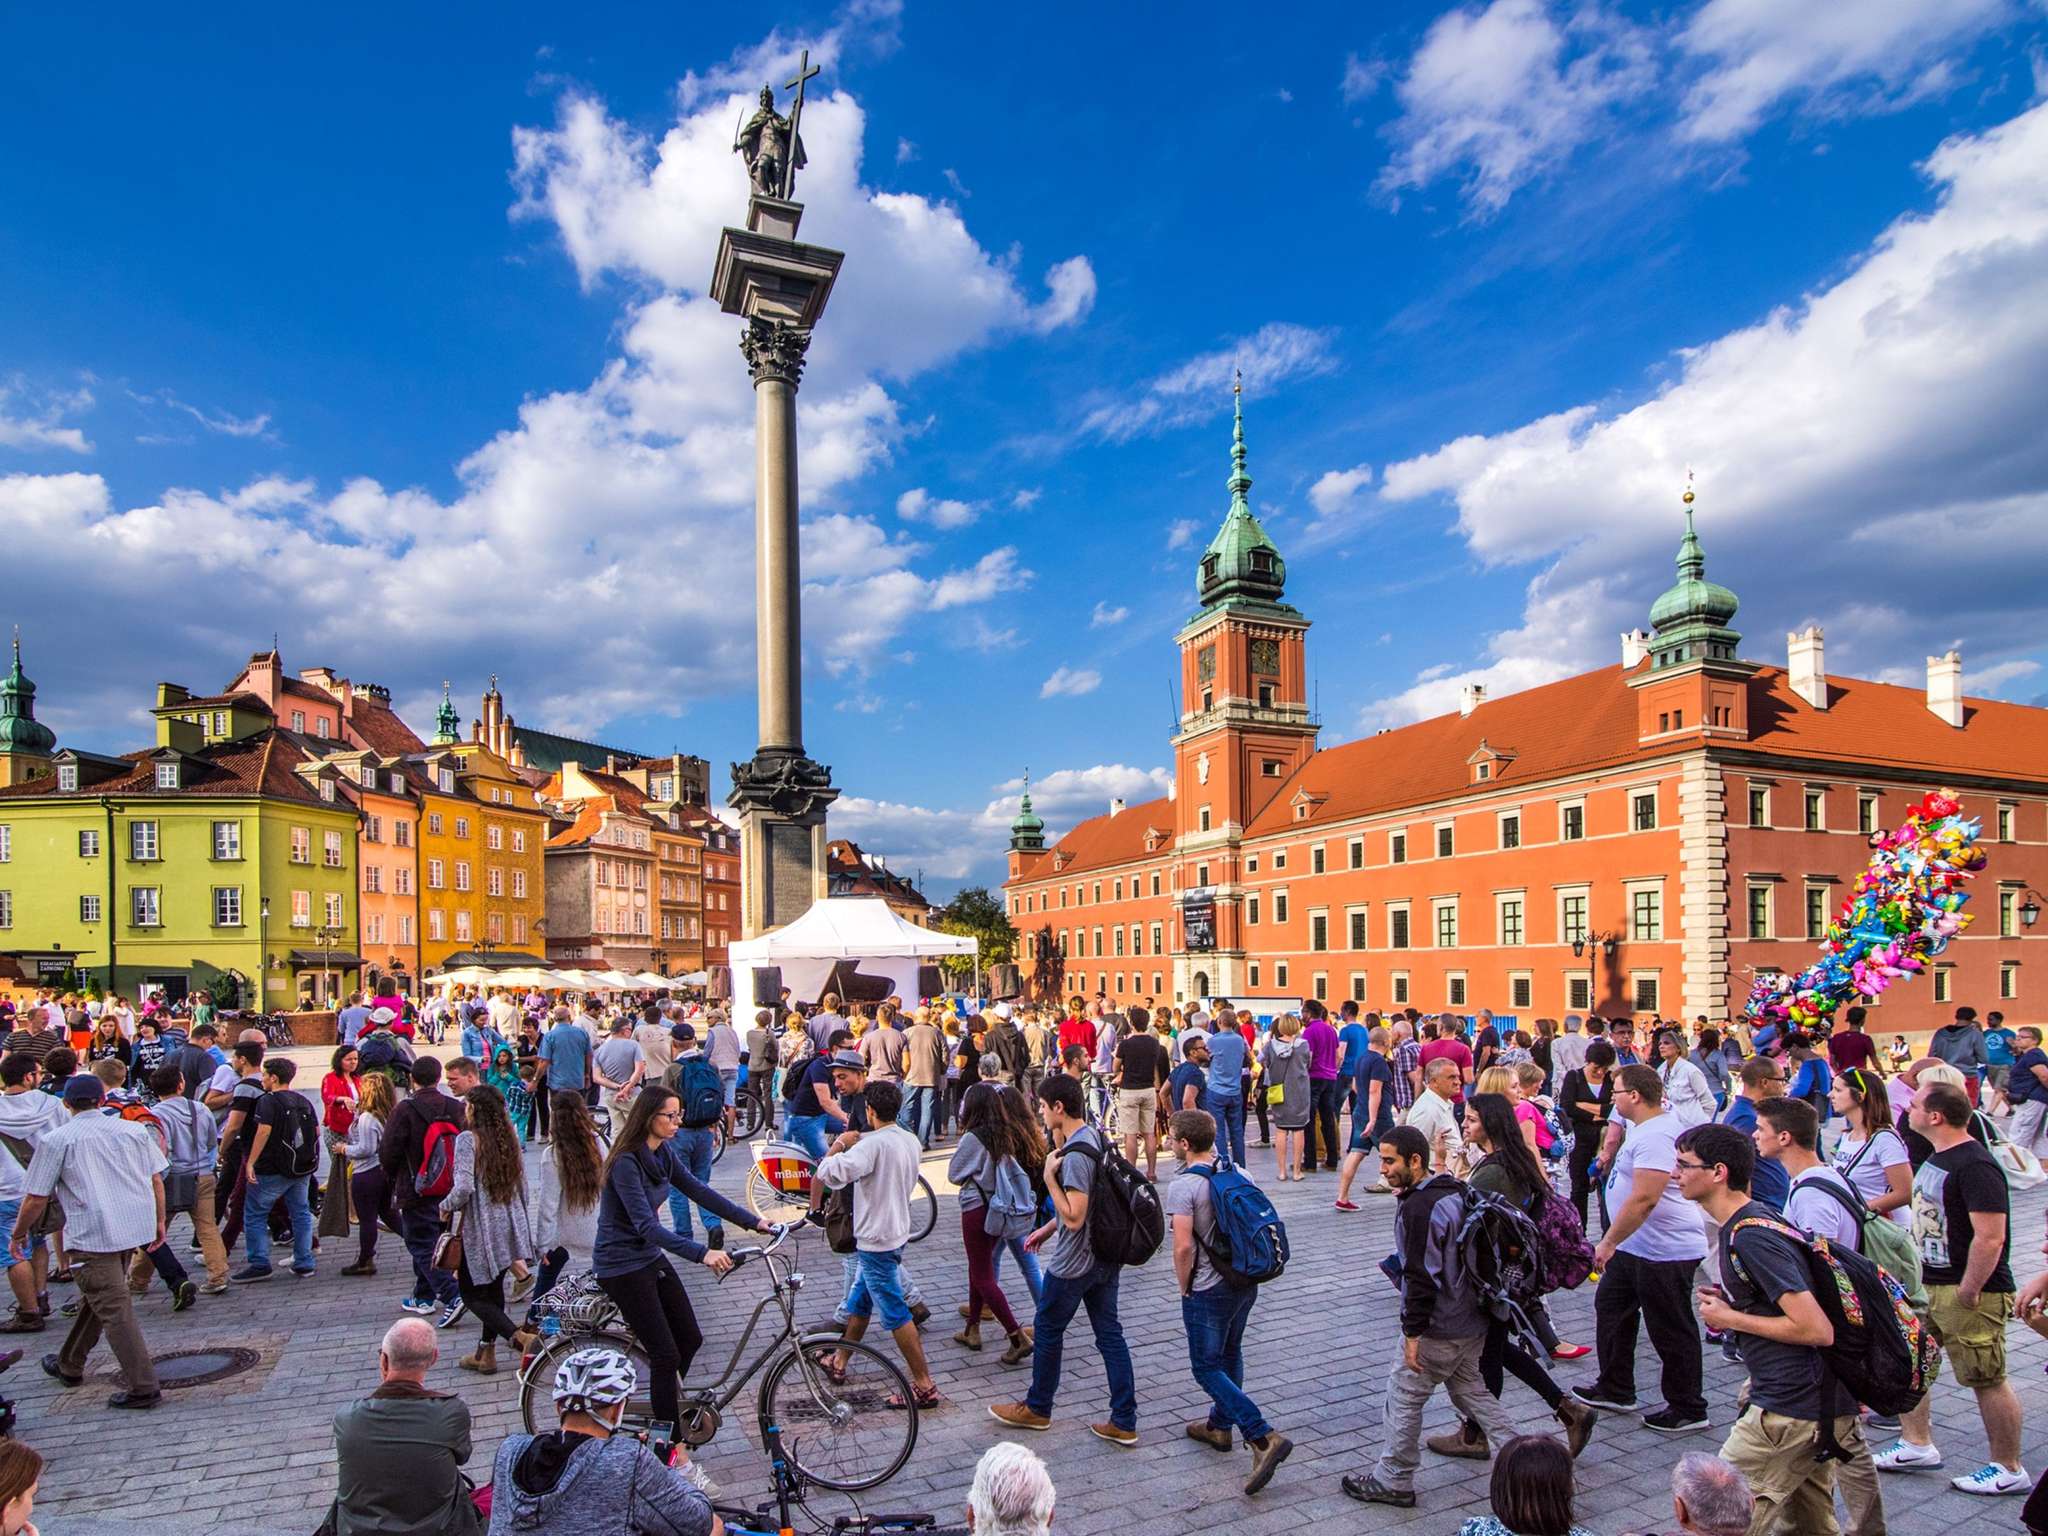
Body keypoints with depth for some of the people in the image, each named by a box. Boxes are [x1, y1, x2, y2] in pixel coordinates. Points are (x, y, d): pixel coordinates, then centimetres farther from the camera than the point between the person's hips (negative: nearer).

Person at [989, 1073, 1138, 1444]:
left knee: (1047, 1330, 11)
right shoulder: (1094, 1137, 4)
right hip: (1105, 1256, 9)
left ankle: (1037, 1409, 28)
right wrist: (1048, 1228, 19)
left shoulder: (1075, 1154, -25)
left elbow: (1074, 1217, -28)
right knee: (1109, 1333, 11)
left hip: (1074, 1262, -9)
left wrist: (1049, 1177, -22)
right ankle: (1124, 1423, 15)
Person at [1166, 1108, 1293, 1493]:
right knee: (1230, 1355, 23)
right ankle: (1220, 1425, 39)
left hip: (1209, 1291, -8)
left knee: (1207, 1368, 2)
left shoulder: (1183, 1185, -20)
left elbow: (1184, 1247, -24)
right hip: (1246, 1282, 8)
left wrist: (1184, 1287, -7)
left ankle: (1263, 1437, -9)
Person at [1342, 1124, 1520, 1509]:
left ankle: (1392, 1482, 15)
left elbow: (1421, 1277, -24)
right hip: (1473, 1322, 9)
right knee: (1469, 1388, 24)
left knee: (1403, 1397, 5)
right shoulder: (1456, 1192, 5)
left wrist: (1413, 1333, -19)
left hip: (1438, 1329, -9)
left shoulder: (1418, 1207, -23)